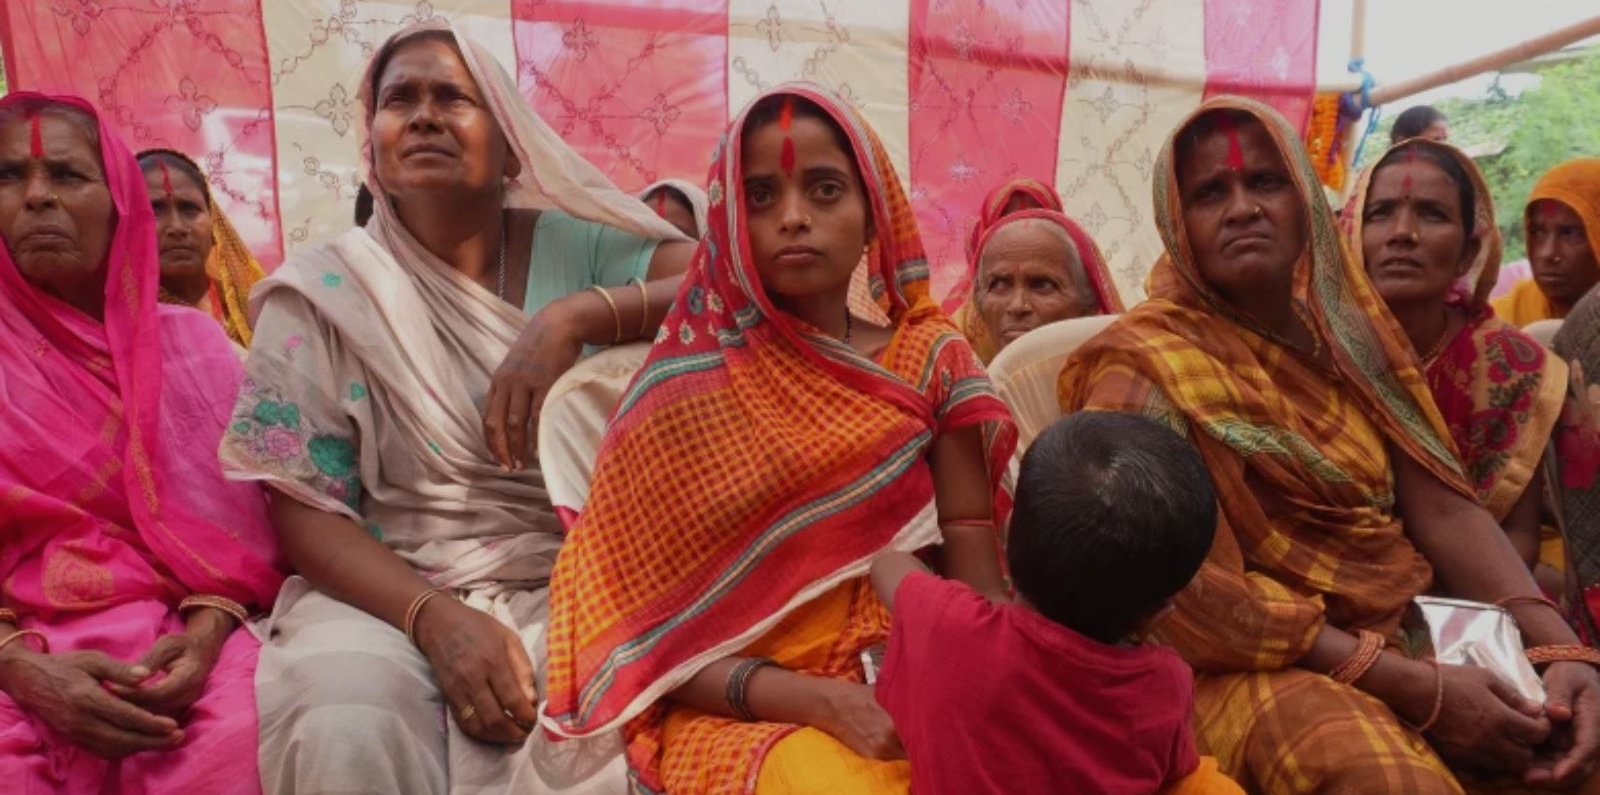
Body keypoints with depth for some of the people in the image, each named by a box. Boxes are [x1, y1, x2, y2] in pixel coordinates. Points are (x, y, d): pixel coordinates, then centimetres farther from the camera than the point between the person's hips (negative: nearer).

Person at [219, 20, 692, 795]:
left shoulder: (572, 245, 4)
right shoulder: (325, 291, 2)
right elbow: (302, 506, -3)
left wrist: (574, 317, -20)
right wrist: (434, 616, -19)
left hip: (568, 584, 0)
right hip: (387, 593, 0)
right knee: (347, 730, -30)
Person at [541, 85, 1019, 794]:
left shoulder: (931, 361, 5)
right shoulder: (686, 386, -1)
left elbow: (978, 586, 2)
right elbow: (644, 628, -3)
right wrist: (813, 699, -19)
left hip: (913, 702, 3)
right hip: (736, 715, -2)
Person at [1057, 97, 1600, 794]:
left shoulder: (1348, 325, 10)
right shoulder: (1144, 367, -11)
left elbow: (1444, 507, 4)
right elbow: (1192, 599, -18)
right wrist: (1413, 688, -20)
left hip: (1410, 628, 7)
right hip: (1256, 661, -6)